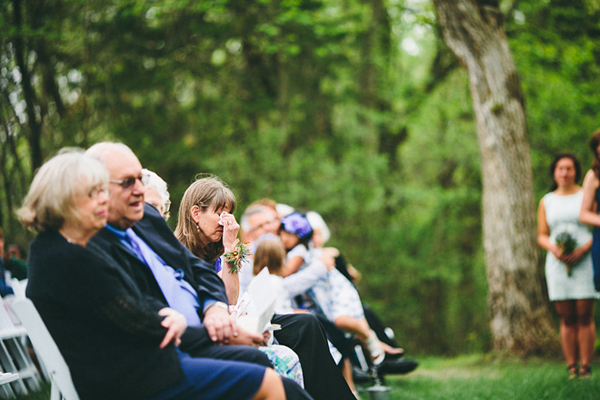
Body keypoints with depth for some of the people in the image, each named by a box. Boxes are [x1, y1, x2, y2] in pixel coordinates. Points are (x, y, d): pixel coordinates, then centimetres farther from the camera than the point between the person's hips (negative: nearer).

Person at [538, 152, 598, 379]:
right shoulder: (546, 201, 14)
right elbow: (541, 236, 13)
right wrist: (554, 249, -9)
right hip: (558, 263, 2)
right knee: (566, 318, 0)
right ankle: (571, 368, 2)